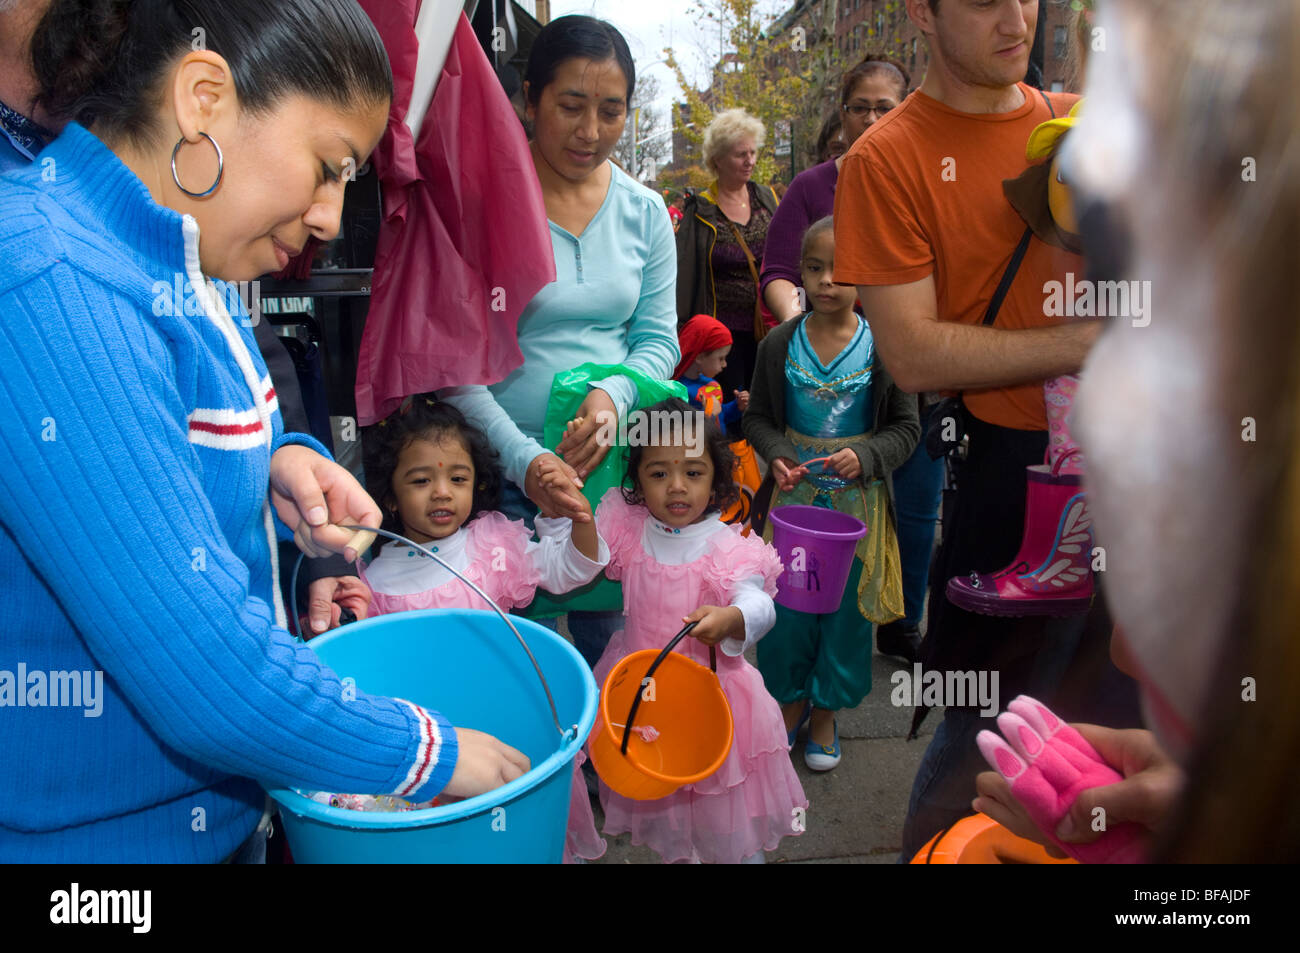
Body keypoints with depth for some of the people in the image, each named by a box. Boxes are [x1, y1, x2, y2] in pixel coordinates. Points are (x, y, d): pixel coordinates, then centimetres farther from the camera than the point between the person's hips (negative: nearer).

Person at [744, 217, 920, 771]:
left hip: (859, 496, -1)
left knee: (846, 601, 8)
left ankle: (826, 709, 28)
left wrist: (865, 456, -18)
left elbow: (906, 426, -1)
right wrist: (778, 457, -13)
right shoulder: (781, 345, -2)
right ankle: (790, 697, 31)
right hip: (795, 491, 1)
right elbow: (760, 418, 5)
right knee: (788, 599, 8)